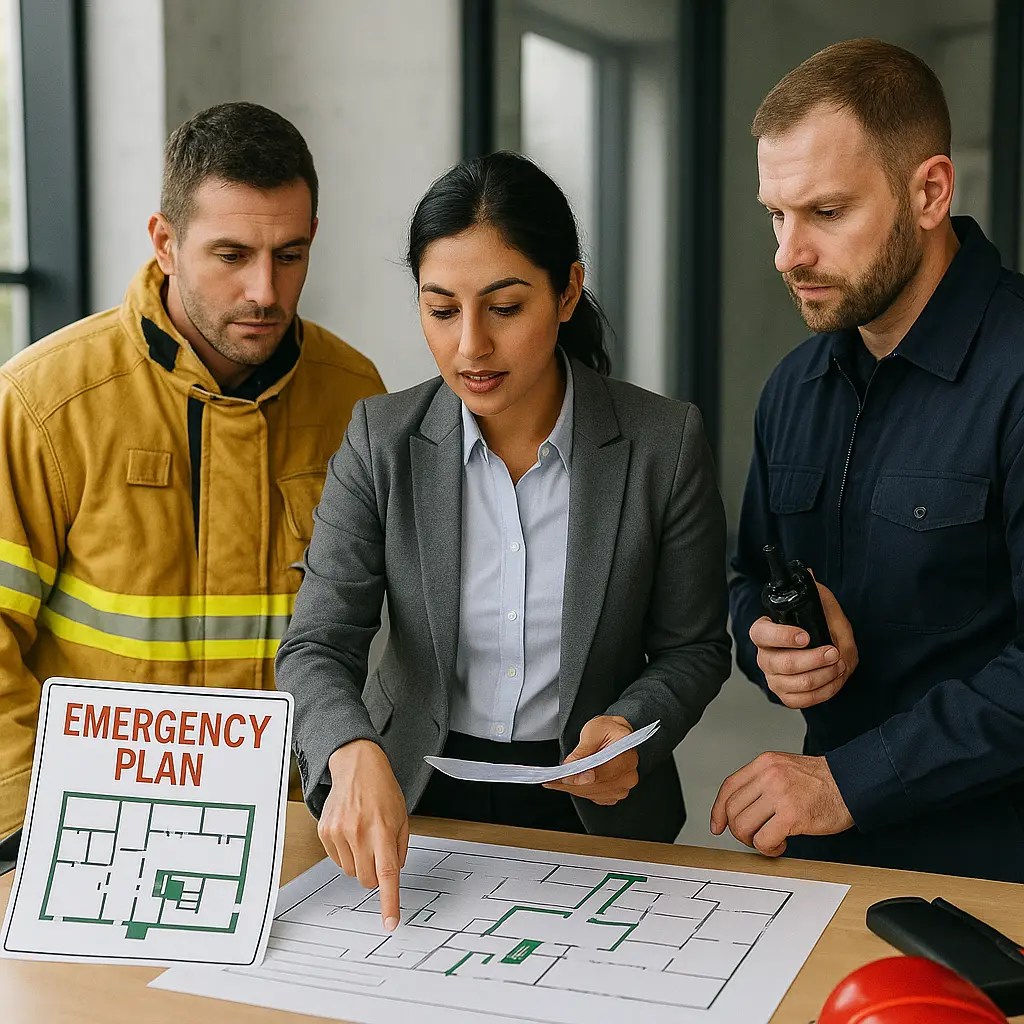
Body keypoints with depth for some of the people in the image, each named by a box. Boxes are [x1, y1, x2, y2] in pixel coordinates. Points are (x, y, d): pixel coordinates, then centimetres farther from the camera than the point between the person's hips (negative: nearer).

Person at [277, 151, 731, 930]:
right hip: (416, 806, 1)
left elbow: (693, 647, 4)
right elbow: (317, 646, -10)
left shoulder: (666, 444, -6)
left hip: (591, 810, -1)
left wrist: (631, 728, -16)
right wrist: (354, 755, -31)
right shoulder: (382, 442, -4)